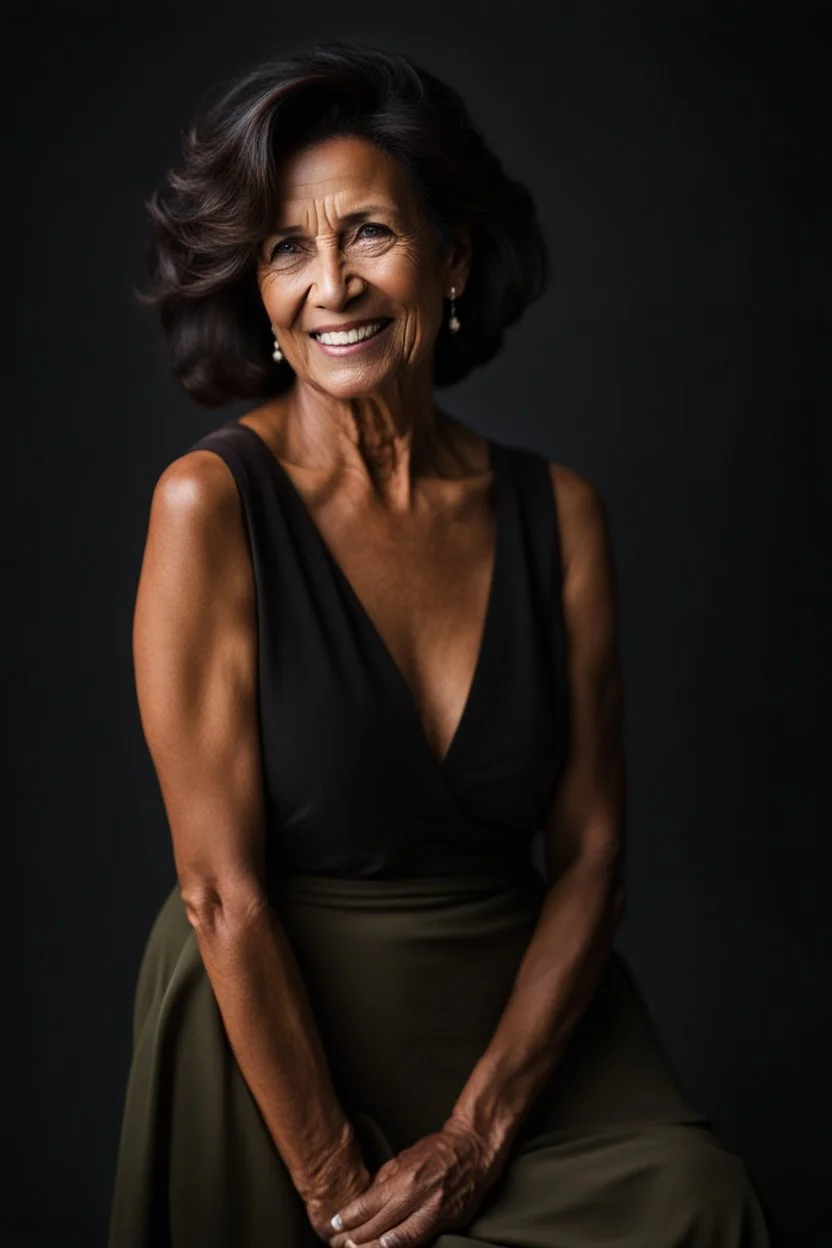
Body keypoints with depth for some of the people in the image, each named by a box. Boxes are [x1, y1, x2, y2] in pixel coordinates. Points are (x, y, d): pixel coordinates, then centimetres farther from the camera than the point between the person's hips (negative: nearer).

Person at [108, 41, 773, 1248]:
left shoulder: (559, 511, -1)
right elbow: (222, 890, -13)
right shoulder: (211, 504, -11)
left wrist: (479, 1133, -8)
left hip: (520, 1019, 3)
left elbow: (590, 852, 0)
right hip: (276, 1030, -3)